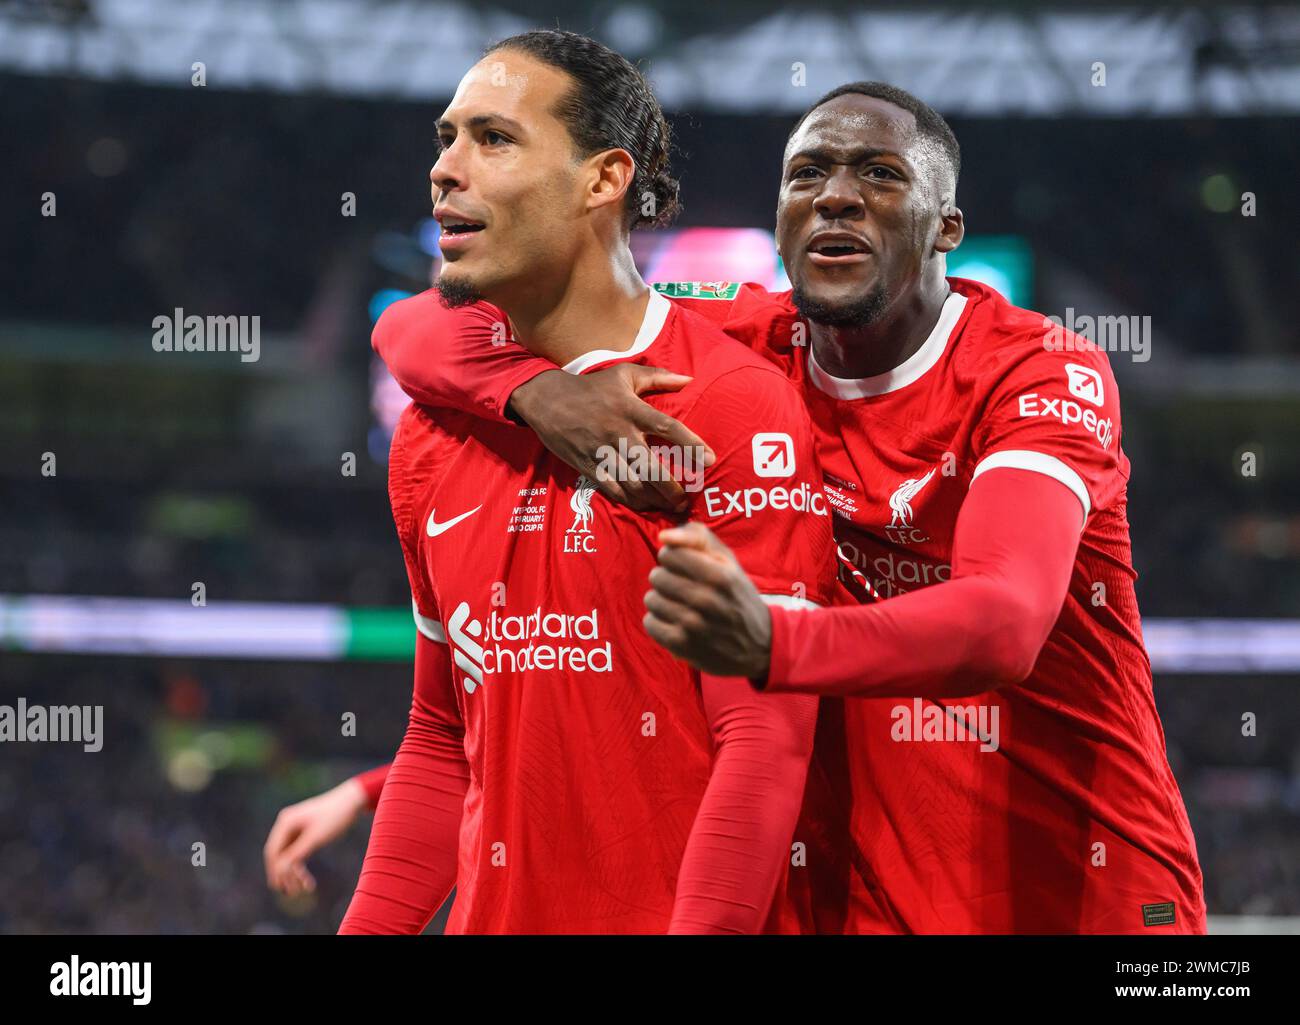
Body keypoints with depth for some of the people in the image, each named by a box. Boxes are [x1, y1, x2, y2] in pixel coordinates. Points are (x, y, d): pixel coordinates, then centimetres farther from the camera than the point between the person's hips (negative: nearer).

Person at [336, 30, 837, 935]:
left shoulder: (735, 408, -12)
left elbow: (767, 736, -18)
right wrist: (368, 929, 7)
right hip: (494, 914, 6)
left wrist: (701, 926, -25)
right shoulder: (435, 434, 9)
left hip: (667, 914, -6)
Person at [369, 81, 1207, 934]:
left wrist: (766, 644, -50)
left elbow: (1005, 626, -32)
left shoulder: (1041, 374, -14)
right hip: (864, 895, 3)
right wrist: (539, 390, -24)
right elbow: (423, 333, 0)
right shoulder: (753, 345, -1)